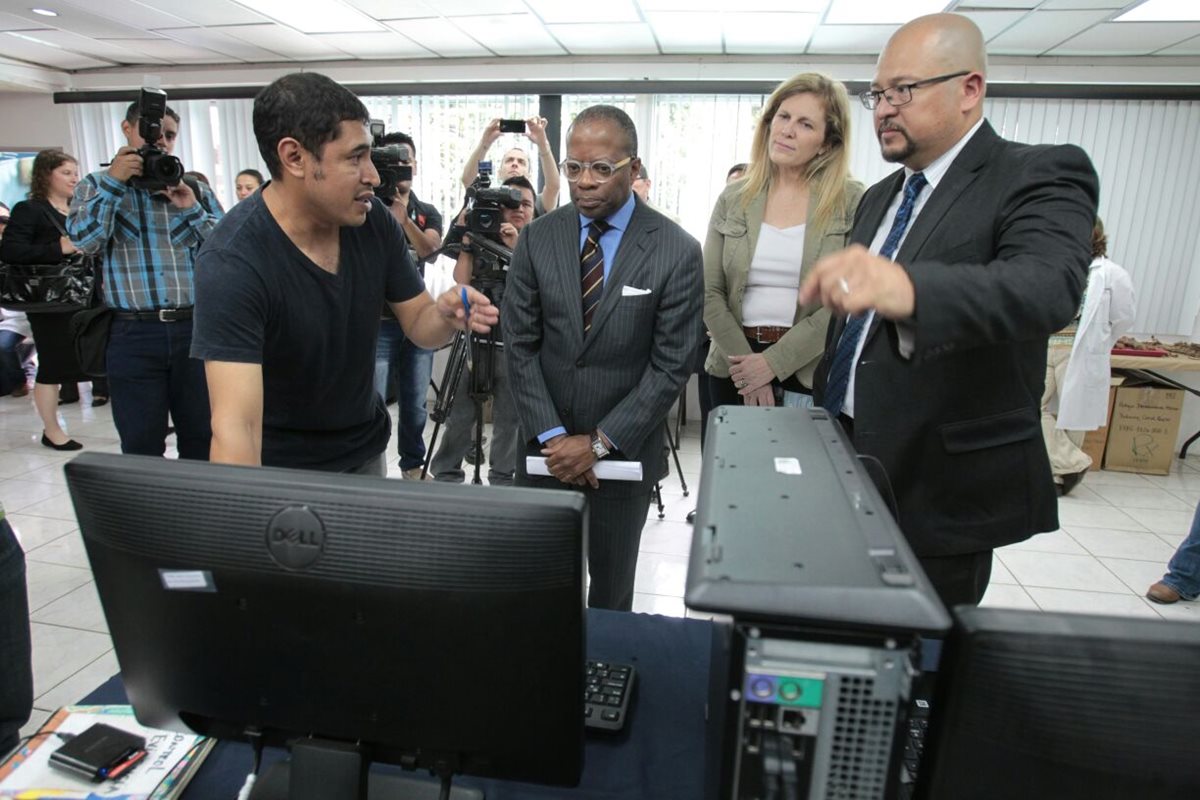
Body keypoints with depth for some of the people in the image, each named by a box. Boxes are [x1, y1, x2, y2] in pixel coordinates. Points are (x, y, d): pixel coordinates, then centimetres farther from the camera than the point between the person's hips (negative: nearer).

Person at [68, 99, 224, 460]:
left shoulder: (196, 190, 12)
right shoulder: (97, 185, 10)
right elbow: (84, 239, -7)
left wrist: (190, 208, -6)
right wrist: (114, 182, -8)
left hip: (195, 327, 1)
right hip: (133, 334, -1)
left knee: (202, 437, 9)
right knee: (141, 445, 6)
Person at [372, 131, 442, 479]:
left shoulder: (428, 213, 10)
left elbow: (429, 248, -10)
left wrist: (402, 214, -24)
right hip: (377, 321, -3)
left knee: (415, 405, 12)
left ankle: (412, 466, 28)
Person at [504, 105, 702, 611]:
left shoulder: (677, 252, -9)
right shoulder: (537, 239, -1)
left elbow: (670, 365, -9)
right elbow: (519, 345, -1)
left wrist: (600, 443, -12)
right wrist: (550, 436, -10)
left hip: (624, 451, -2)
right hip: (545, 447, 2)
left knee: (611, 591, 14)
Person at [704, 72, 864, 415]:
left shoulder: (853, 202, -4)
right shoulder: (733, 198, 4)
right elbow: (709, 291, 1)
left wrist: (773, 362, -15)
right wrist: (745, 360, -10)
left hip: (810, 371, -2)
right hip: (736, 368, 3)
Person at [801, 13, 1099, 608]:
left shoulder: (1040, 176, -10)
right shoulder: (878, 198, 13)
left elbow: (1048, 285, -31)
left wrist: (907, 288, -50)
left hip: (946, 487, -6)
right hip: (850, 459, 6)